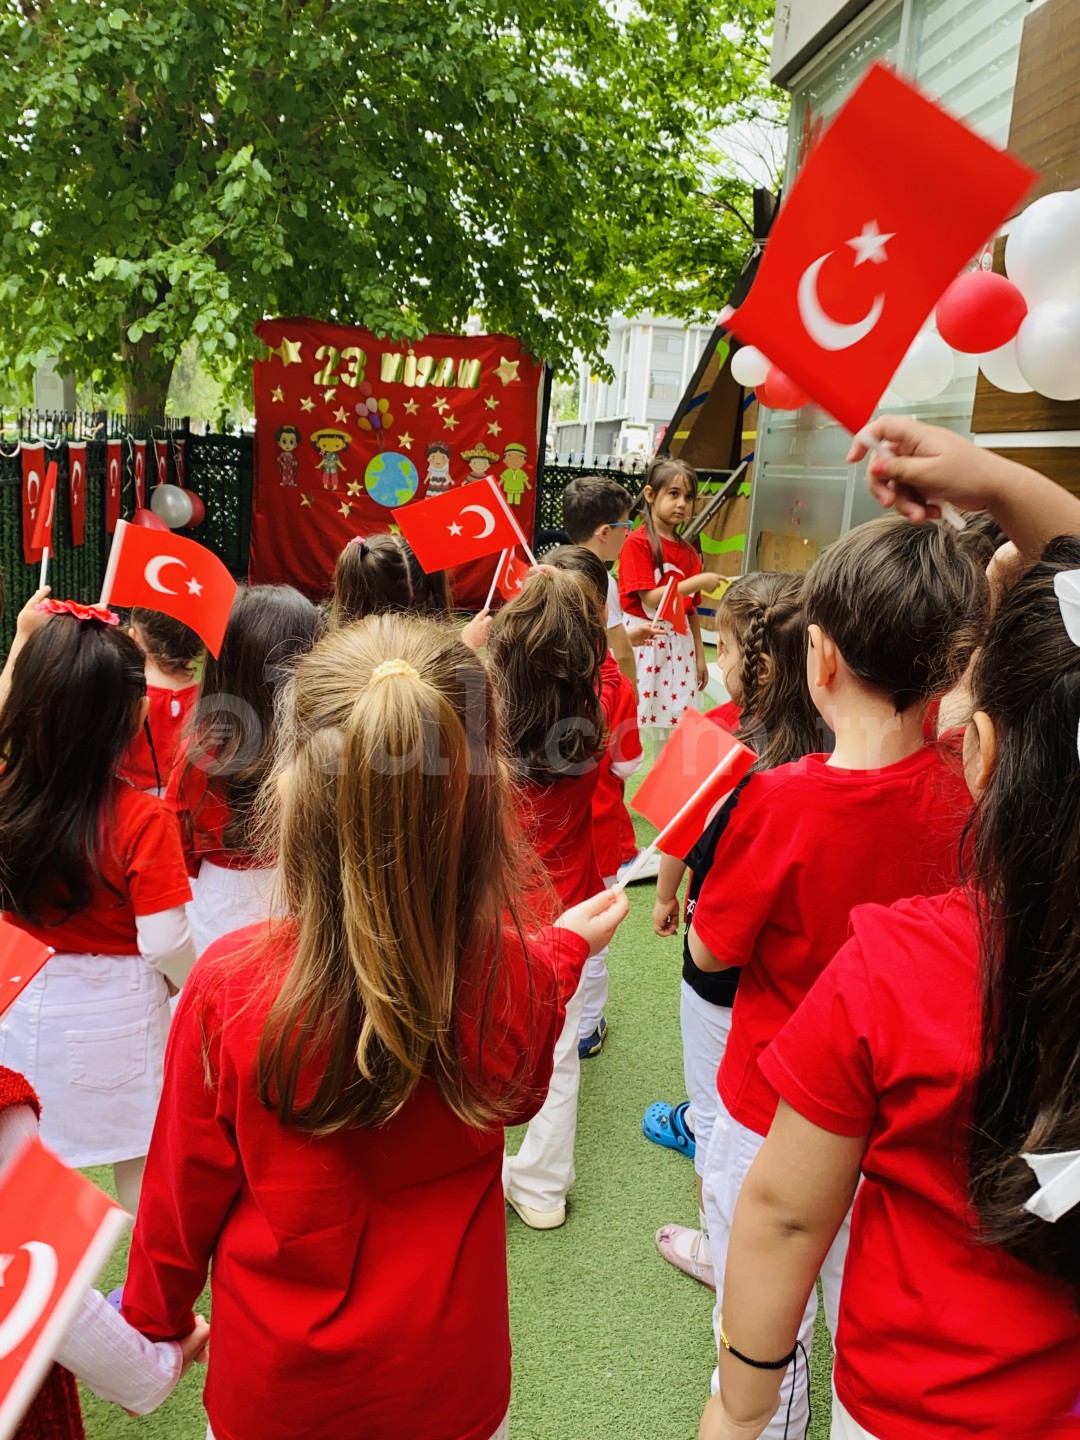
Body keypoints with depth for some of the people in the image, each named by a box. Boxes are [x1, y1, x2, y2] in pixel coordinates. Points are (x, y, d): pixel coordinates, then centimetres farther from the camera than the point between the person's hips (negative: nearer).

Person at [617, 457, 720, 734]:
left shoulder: (688, 552, 10)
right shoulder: (637, 542, -9)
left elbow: (691, 610, 14)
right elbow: (650, 599, -16)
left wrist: (699, 656, 13)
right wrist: (698, 581, -15)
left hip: (679, 644, 6)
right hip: (644, 641, -6)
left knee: (675, 722, 9)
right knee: (634, 718, -3)